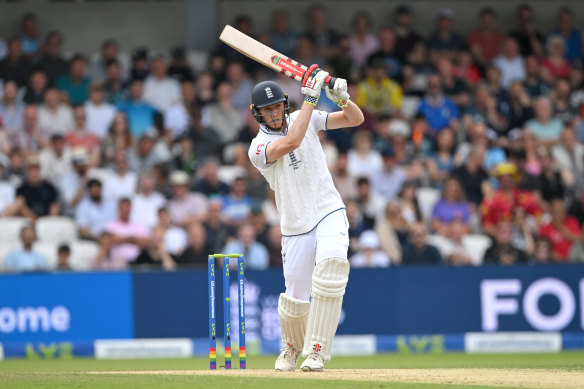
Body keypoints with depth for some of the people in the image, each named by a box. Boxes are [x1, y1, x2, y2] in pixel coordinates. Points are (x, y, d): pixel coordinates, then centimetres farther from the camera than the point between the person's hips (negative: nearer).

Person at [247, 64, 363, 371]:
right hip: (296, 227, -1)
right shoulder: (258, 148, -8)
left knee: (331, 264, -29)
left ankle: (316, 351, -23)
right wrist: (310, 97, -25)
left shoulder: (305, 119, 4)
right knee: (295, 300, 0)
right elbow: (292, 142, -27)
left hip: (329, 213, 1)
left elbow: (356, 119, 2)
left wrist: (341, 98, -19)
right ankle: (292, 346, 37)